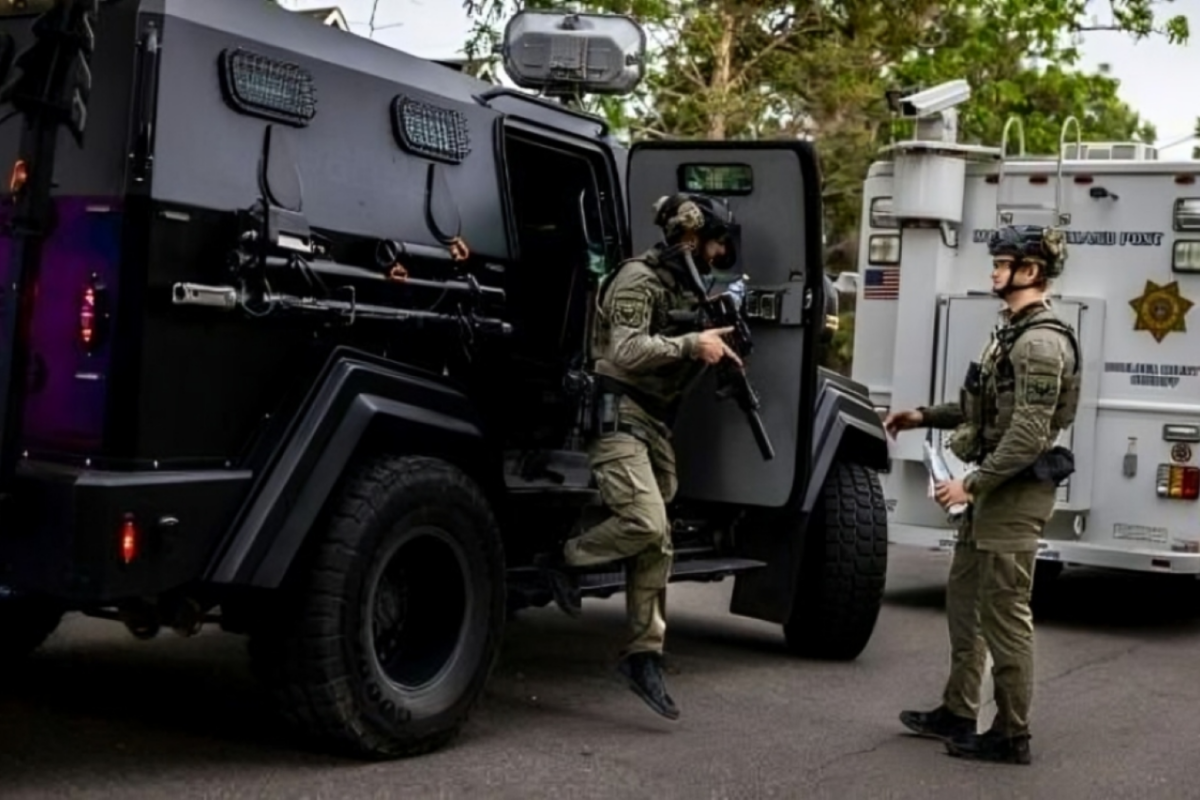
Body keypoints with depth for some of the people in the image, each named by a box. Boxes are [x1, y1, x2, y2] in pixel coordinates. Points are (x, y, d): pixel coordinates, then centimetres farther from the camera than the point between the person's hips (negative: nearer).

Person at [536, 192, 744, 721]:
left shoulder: (685, 285, 18)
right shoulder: (638, 279, -11)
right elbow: (627, 351, -23)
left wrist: (714, 347, 8)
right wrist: (692, 344, -23)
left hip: (656, 421, 9)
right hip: (619, 414, -9)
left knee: (657, 544, 4)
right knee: (644, 522, -25)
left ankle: (644, 654, 8)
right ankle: (563, 561, -1)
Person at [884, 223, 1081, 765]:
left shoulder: (1040, 341, -19)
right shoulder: (1012, 331, 13)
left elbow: (1030, 433, -24)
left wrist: (971, 485, -22)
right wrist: (925, 417, 19)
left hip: (1016, 492, -10)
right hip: (994, 488, 10)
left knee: (1005, 613, -3)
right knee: (963, 598, 17)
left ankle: (1011, 735, 7)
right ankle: (957, 713, 28)